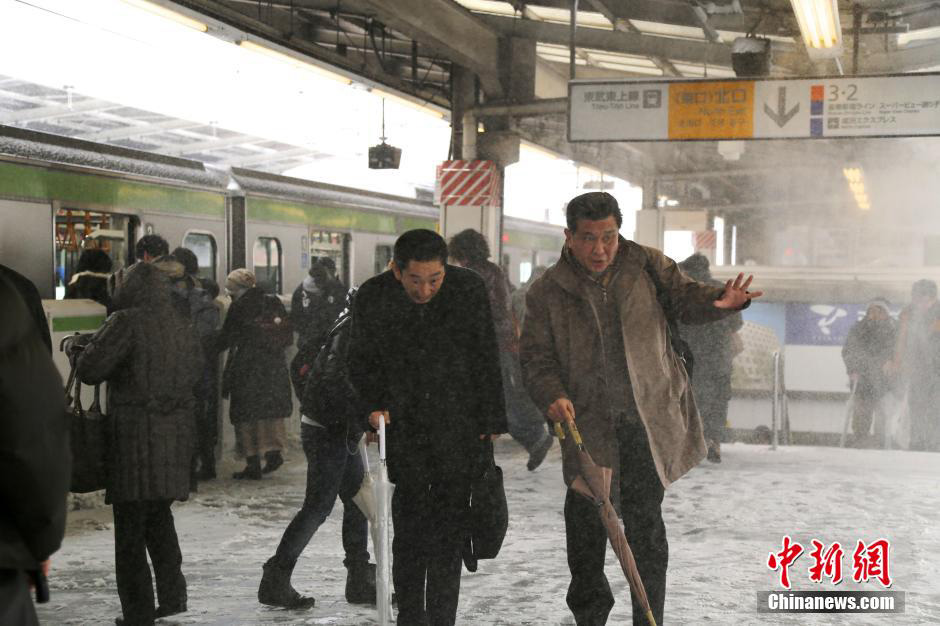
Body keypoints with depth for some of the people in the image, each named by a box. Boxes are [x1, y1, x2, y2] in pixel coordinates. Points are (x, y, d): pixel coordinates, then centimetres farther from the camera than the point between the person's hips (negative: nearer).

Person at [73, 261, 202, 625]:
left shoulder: (126, 322, -11)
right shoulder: (182, 326, 9)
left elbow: (89, 371, -13)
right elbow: (194, 371, 20)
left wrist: (91, 346, 6)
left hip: (135, 434, -6)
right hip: (177, 433, 7)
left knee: (130, 527, 1)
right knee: (159, 515, 21)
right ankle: (172, 595, 22)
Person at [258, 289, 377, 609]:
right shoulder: (353, 328, -17)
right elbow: (336, 378, -27)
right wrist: (365, 415, -28)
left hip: (341, 429, 10)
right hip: (327, 429, -10)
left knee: (357, 499, 11)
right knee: (318, 506, -5)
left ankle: (360, 582, 18)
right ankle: (275, 581, 3)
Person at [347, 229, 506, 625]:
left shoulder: (469, 289, -8)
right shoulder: (372, 298, -7)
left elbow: (486, 361, -1)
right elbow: (361, 361, 8)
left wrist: (491, 423, -1)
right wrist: (374, 405, -5)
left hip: (459, 430, 0)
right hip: (403, 429, 1)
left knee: (449, 531, 1)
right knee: (409, 527, 4)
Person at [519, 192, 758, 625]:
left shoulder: (645, 264, 3)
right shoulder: (547, 292, 0)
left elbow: (684, 297, 0)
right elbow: (536, 358, -1)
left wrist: (720, 301, -22)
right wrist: (553, 396, -19)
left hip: (649, 421, 0)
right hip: (588, 425, 0)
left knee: (644, 521, 6)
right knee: (585, 520, 4)